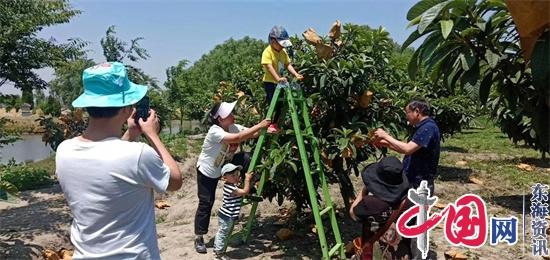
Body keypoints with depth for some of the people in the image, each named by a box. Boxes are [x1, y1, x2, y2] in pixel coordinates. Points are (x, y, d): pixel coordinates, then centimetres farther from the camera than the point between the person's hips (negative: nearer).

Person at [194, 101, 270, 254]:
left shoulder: (233, 127, -10)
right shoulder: (215, 131, -32)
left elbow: (253, 134, -16)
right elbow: (237, 138, -45)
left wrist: (265, 129, -36)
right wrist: (259, 126, -44)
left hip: (223, 166, 6)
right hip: (207, 171, -6)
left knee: (245, 158, -17)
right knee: (206, 203, -3)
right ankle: (198, 237, 12)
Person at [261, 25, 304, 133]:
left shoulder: (283, 51, 9)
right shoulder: (267, 52, -14)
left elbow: (288, 64, 9)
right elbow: (269, 67, -25)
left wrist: (296, 74, -7)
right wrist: (278, 78, -38)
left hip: (281, 82, 7)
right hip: (270, 82, -7)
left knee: (280, 105, 9)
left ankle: (275, 124, 22)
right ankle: (269, 125, 1)